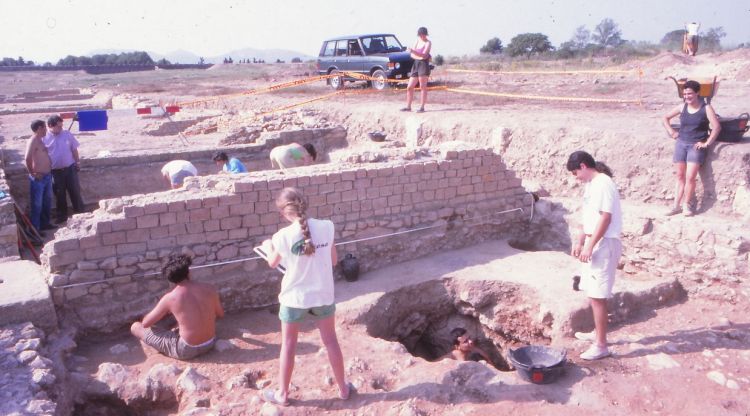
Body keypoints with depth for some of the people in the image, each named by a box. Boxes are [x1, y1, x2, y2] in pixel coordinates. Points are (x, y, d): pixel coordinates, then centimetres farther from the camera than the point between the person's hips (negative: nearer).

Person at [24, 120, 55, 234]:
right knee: (37, 204, -1)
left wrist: (49, 171, 19)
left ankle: (45, 223, 33)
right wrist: (32, 173, -19)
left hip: (47, 176, 10)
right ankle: (35, 229, 6)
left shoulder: (40, 140, 14)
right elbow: (27, 158, -27)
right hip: (38, 178, -9)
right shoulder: (33, 140, -17)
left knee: (47, 202, 19)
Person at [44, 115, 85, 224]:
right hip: (55, 171, -1)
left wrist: (78, 162, 8)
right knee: (59, 194, 10)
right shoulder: (45, 138, -7)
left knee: (75, 191, 6)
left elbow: (74, 149, 8)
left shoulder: (67, 134, -2)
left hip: (70, 168, 1)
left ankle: (80, 213, 19)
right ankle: (62, 216, 23)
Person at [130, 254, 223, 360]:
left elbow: (145, 323, -3)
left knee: (135, 327, 5)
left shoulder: (170, 298, -16)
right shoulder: (209, 288, -7)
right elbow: (221, 314, 10)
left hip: (187, 350, -5)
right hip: (210, 343, 5)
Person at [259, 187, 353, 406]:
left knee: (288, 345, 16)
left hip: (294, 297, -2)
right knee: (331, 341, 19)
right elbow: (333, 260, 1)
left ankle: (282, 393, 31)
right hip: (323, 295, 2)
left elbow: (272, 263, 4)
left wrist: (268, 246, 24)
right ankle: (343, 388, 33)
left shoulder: (282, 236, -17)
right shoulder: (327, 227, -11)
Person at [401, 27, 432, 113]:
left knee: (422, 87, -8)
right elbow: (412, 55, 10)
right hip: (415, 64, 7)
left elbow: (424, 55, -19)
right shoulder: (417, 41, 15)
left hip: (423, 64, -7)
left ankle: (422, 107, -7)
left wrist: (413, 52, -32)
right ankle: (408, 106, 14)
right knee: (409, 87, 6)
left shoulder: (428, 42, -4)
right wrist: (419, 56, -11)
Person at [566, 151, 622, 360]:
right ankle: (597, 332, 34)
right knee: (594, 292, 19)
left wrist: (589, 246, -21)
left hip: (603, 244, -10)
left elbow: (605, 218, -22)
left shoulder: (603, 184, -18)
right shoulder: (592, 184, 14)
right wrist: (579, 242, 14)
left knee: (597, 295, -7)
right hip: (594, 243, 10)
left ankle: (601, 345, 0)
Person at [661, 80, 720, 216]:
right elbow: (665, 118, 18)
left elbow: (717, 127, -11)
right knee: (680, 176, 6)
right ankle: (676, 205, 11)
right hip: (681, 143, 4)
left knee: (690, 177, -11)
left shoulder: (706, 108, -6)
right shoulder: (682, 107, 5)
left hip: (696, 145, -4)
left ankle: (687, 205, 2)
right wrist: (671, 131, 7)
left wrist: (706, 143, -13)